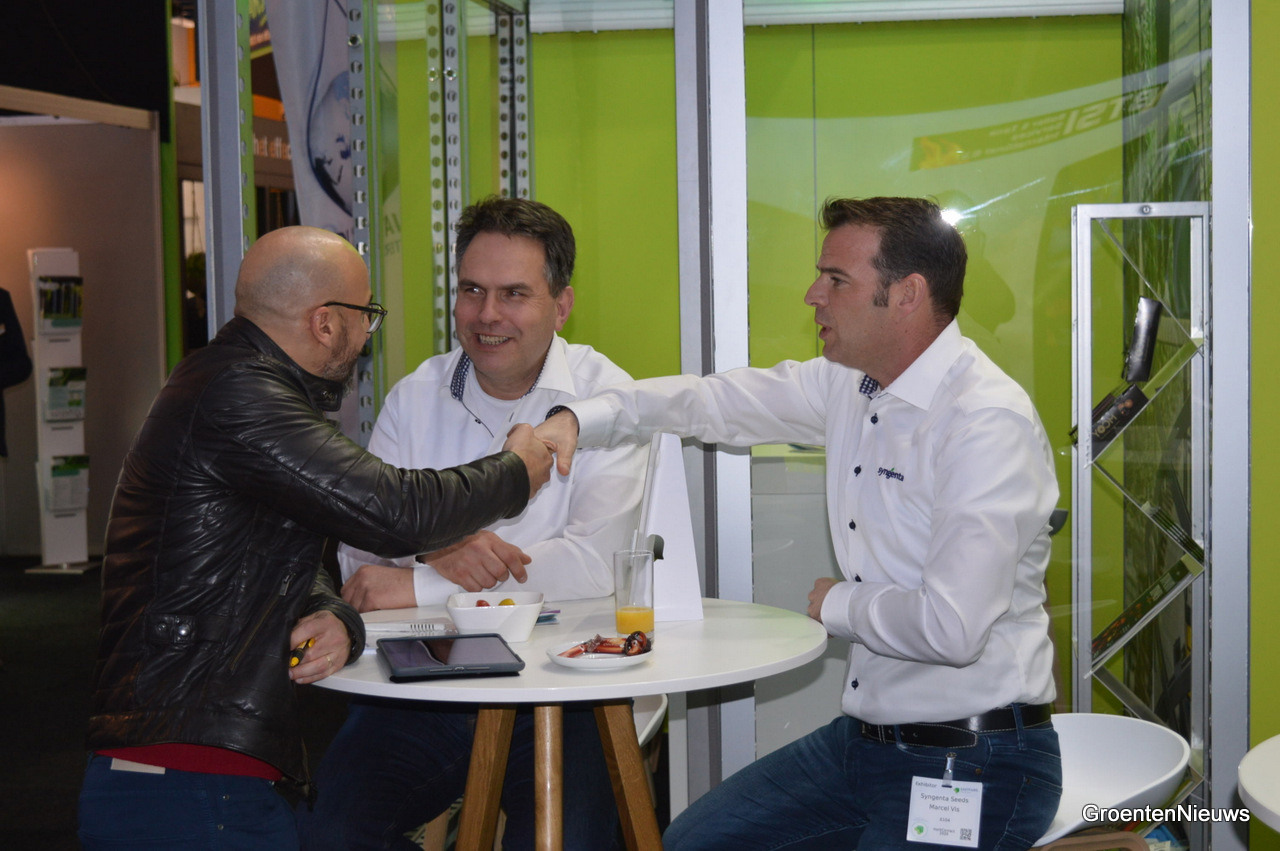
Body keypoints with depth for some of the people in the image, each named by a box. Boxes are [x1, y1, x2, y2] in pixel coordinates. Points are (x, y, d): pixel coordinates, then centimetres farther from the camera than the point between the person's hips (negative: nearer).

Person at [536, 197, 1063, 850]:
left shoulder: (990, 422, -22)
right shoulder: (848, 385, 5)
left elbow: (950, 626, -30)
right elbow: (714, 399, 16)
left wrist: (835, 605, -11)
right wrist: (578, 420, 2)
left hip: (973, 766, -8)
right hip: (861, 741, 8)